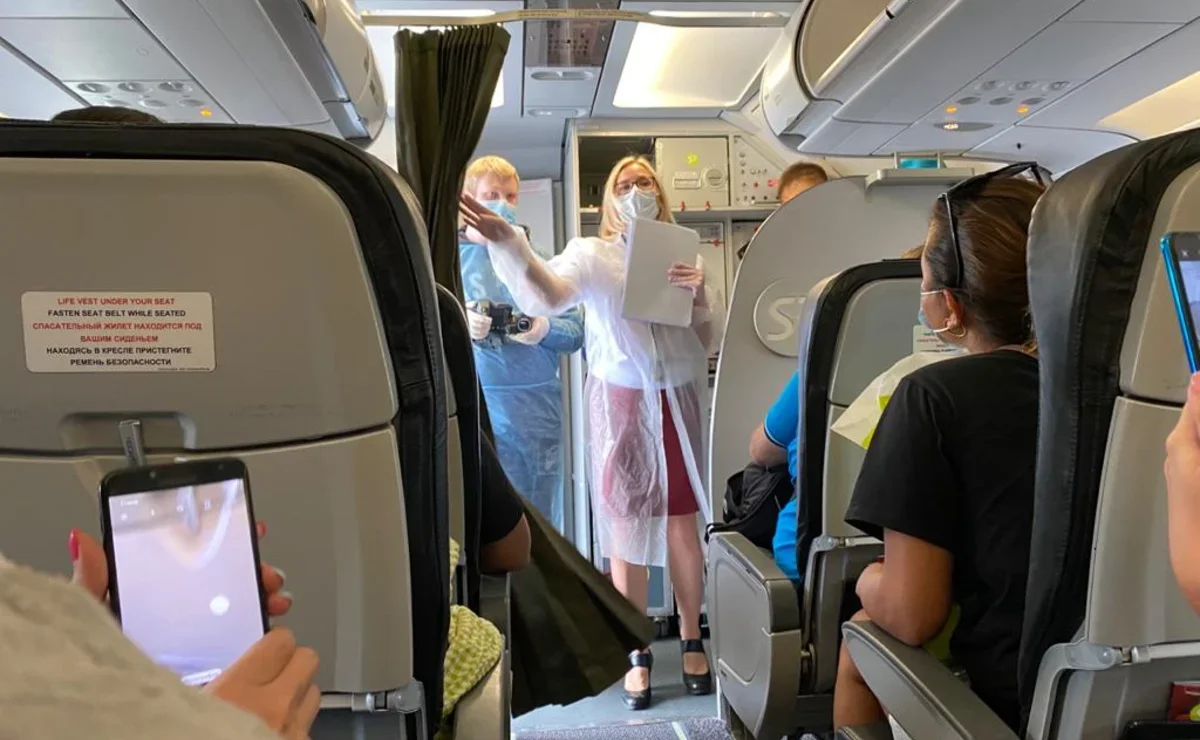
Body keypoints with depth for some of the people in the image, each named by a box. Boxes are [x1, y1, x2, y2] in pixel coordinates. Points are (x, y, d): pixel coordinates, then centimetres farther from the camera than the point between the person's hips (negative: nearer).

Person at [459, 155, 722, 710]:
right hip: (621, 402, -2)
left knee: (683, 523, 8)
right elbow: (545, 295, -23)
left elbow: (710, 340, 10)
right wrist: (506, 242, -40)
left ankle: (692, 642, 26)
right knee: (625, 526, 5)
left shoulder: (683, 254, 8)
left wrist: (702, 298, -11)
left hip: (677, 401, 2)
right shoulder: (591, 254, -1)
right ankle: (638, 654, 19)